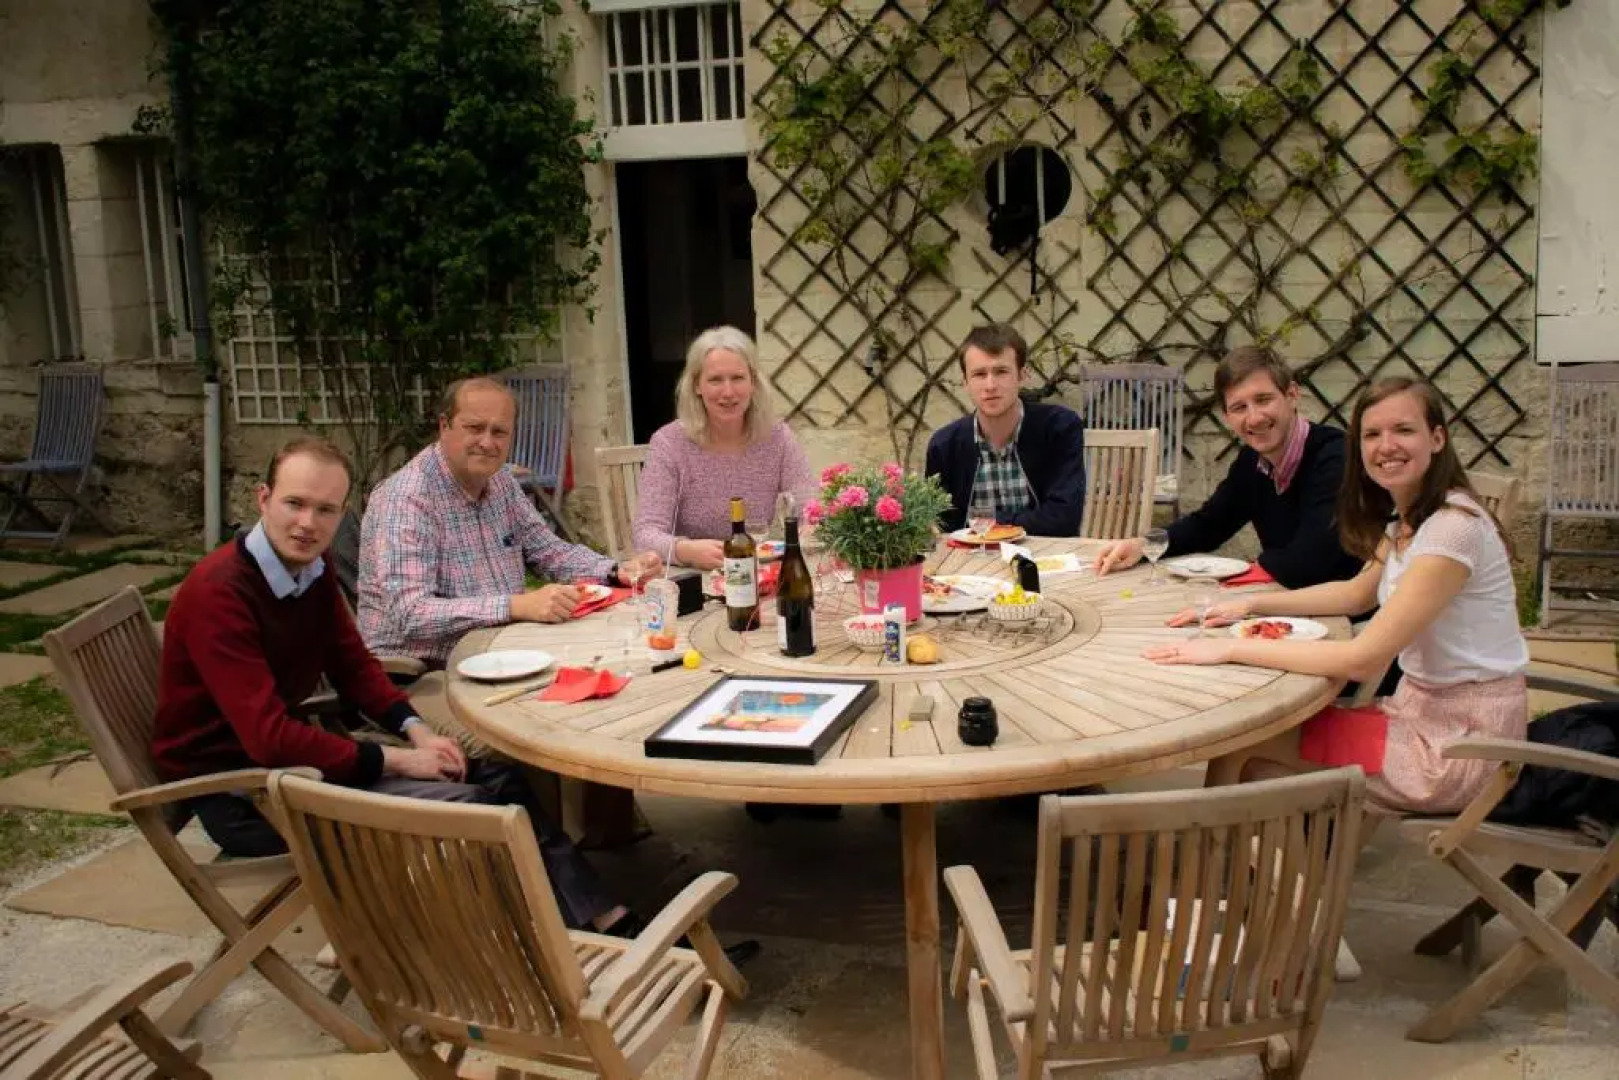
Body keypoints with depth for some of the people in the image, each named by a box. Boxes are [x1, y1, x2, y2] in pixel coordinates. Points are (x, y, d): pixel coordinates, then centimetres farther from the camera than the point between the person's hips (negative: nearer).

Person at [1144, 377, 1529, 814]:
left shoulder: (1453, 527, -24)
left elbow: (1363, 658, -28)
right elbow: (1358, 592, 19)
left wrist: (1231, 648, -26)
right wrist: (1251, 603, 5)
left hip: (1460, 741, -8)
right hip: (1423, 707, 8)